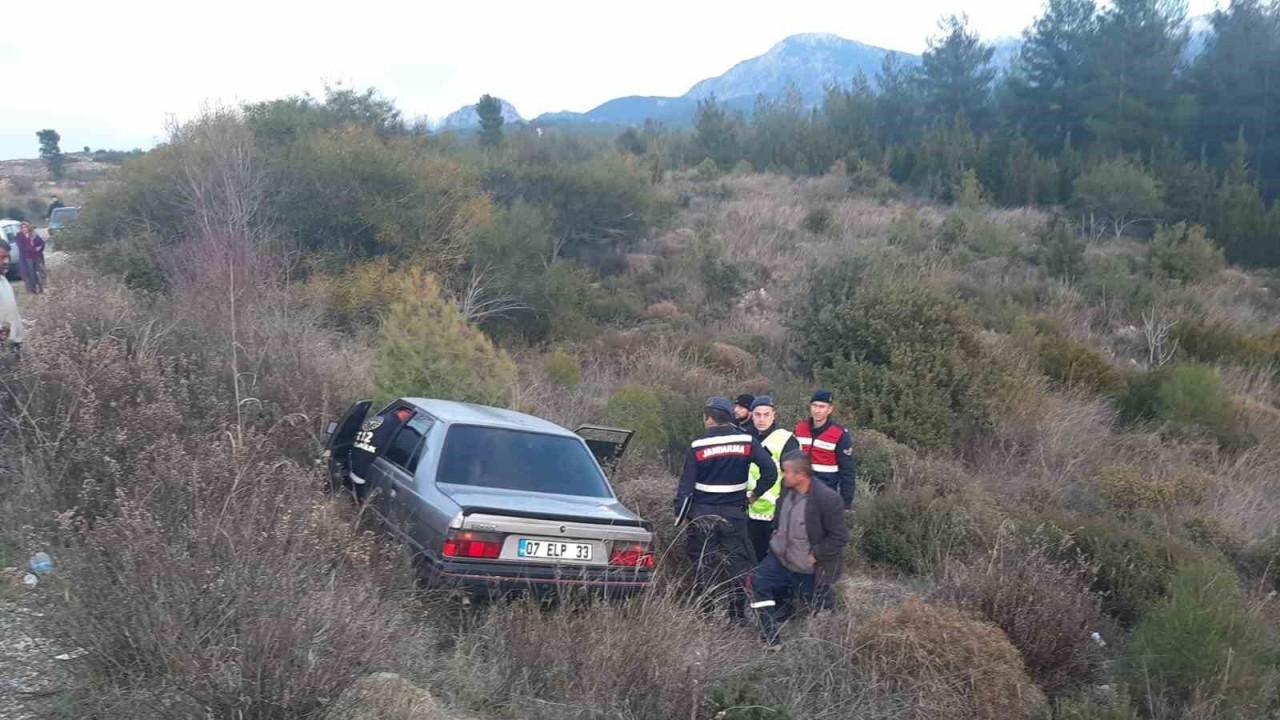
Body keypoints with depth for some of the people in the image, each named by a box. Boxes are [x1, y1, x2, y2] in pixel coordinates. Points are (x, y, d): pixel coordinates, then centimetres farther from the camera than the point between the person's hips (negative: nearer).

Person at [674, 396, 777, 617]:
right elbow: (770, 471, -9)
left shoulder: (697, 447, -8)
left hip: (701, 516, -1)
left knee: (703, 566, 9)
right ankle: (737, 615, 10)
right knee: (737, 565, 9)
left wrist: (679, 515, 1)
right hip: (734, 514, 1)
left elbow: (686, 485, -7)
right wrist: (755, 494, 5)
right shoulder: (747, 442, -4)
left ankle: (705, 614, 13)